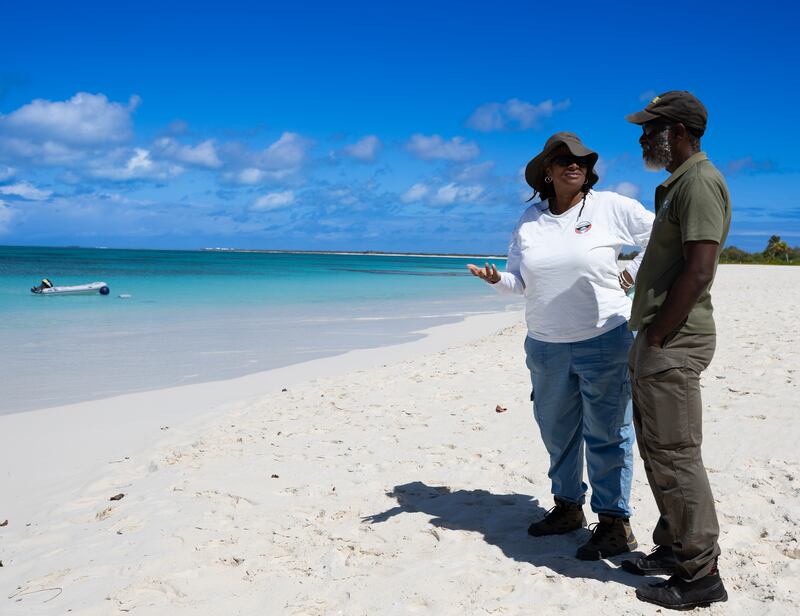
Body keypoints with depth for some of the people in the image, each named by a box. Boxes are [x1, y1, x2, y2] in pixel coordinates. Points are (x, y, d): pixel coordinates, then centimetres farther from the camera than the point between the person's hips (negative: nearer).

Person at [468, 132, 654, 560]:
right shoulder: (529, 221, 7)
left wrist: (631, 275, -3)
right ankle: (568, 508, 31)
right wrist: (496, 278, -14)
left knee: (606, 433, 0)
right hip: (545, 345, 5)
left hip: (604, 340, -4)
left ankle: (615, 524, 10)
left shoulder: (611, 208, -4)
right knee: (556, 430, 14)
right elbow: (519, 281, 7)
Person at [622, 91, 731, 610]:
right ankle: (674, 548, 29)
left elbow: (700, 270, -23)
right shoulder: (677, 184, 19)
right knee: (657, 450, 17)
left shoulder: (700, 182, -13)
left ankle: (701, 574, 6)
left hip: (675, 342, -11)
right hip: (659, 339, 11)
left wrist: (657, 337, -19)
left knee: (676, 455, -5)